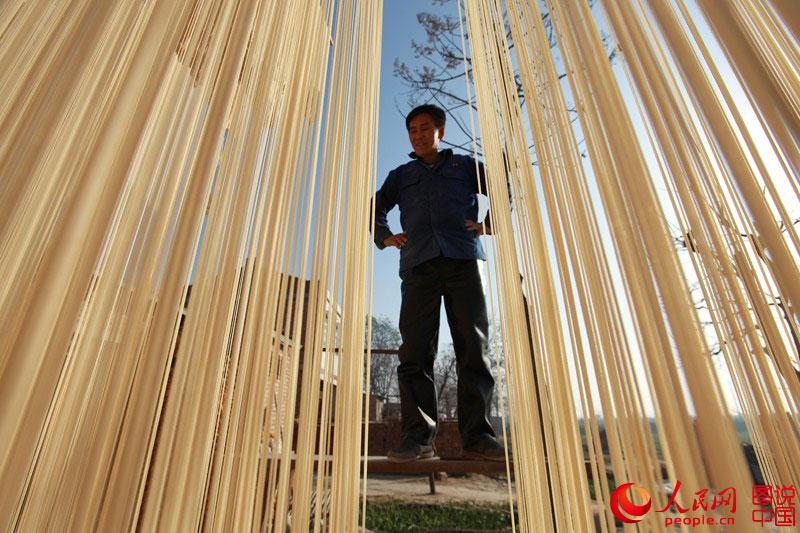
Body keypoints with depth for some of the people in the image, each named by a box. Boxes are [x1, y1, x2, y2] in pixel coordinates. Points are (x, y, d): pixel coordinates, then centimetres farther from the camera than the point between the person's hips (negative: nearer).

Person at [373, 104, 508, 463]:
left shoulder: (464, 165, 25)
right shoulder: (401, 175, 30)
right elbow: (375, 206, 31)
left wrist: (491, 223, 5)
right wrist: (384, 237, 13)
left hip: (463, 261, -1)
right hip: (419, 264, 2)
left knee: (473, 347, -9)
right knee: (415, 351, -10)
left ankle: (477, 435, -5)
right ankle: (418, 436, -7)